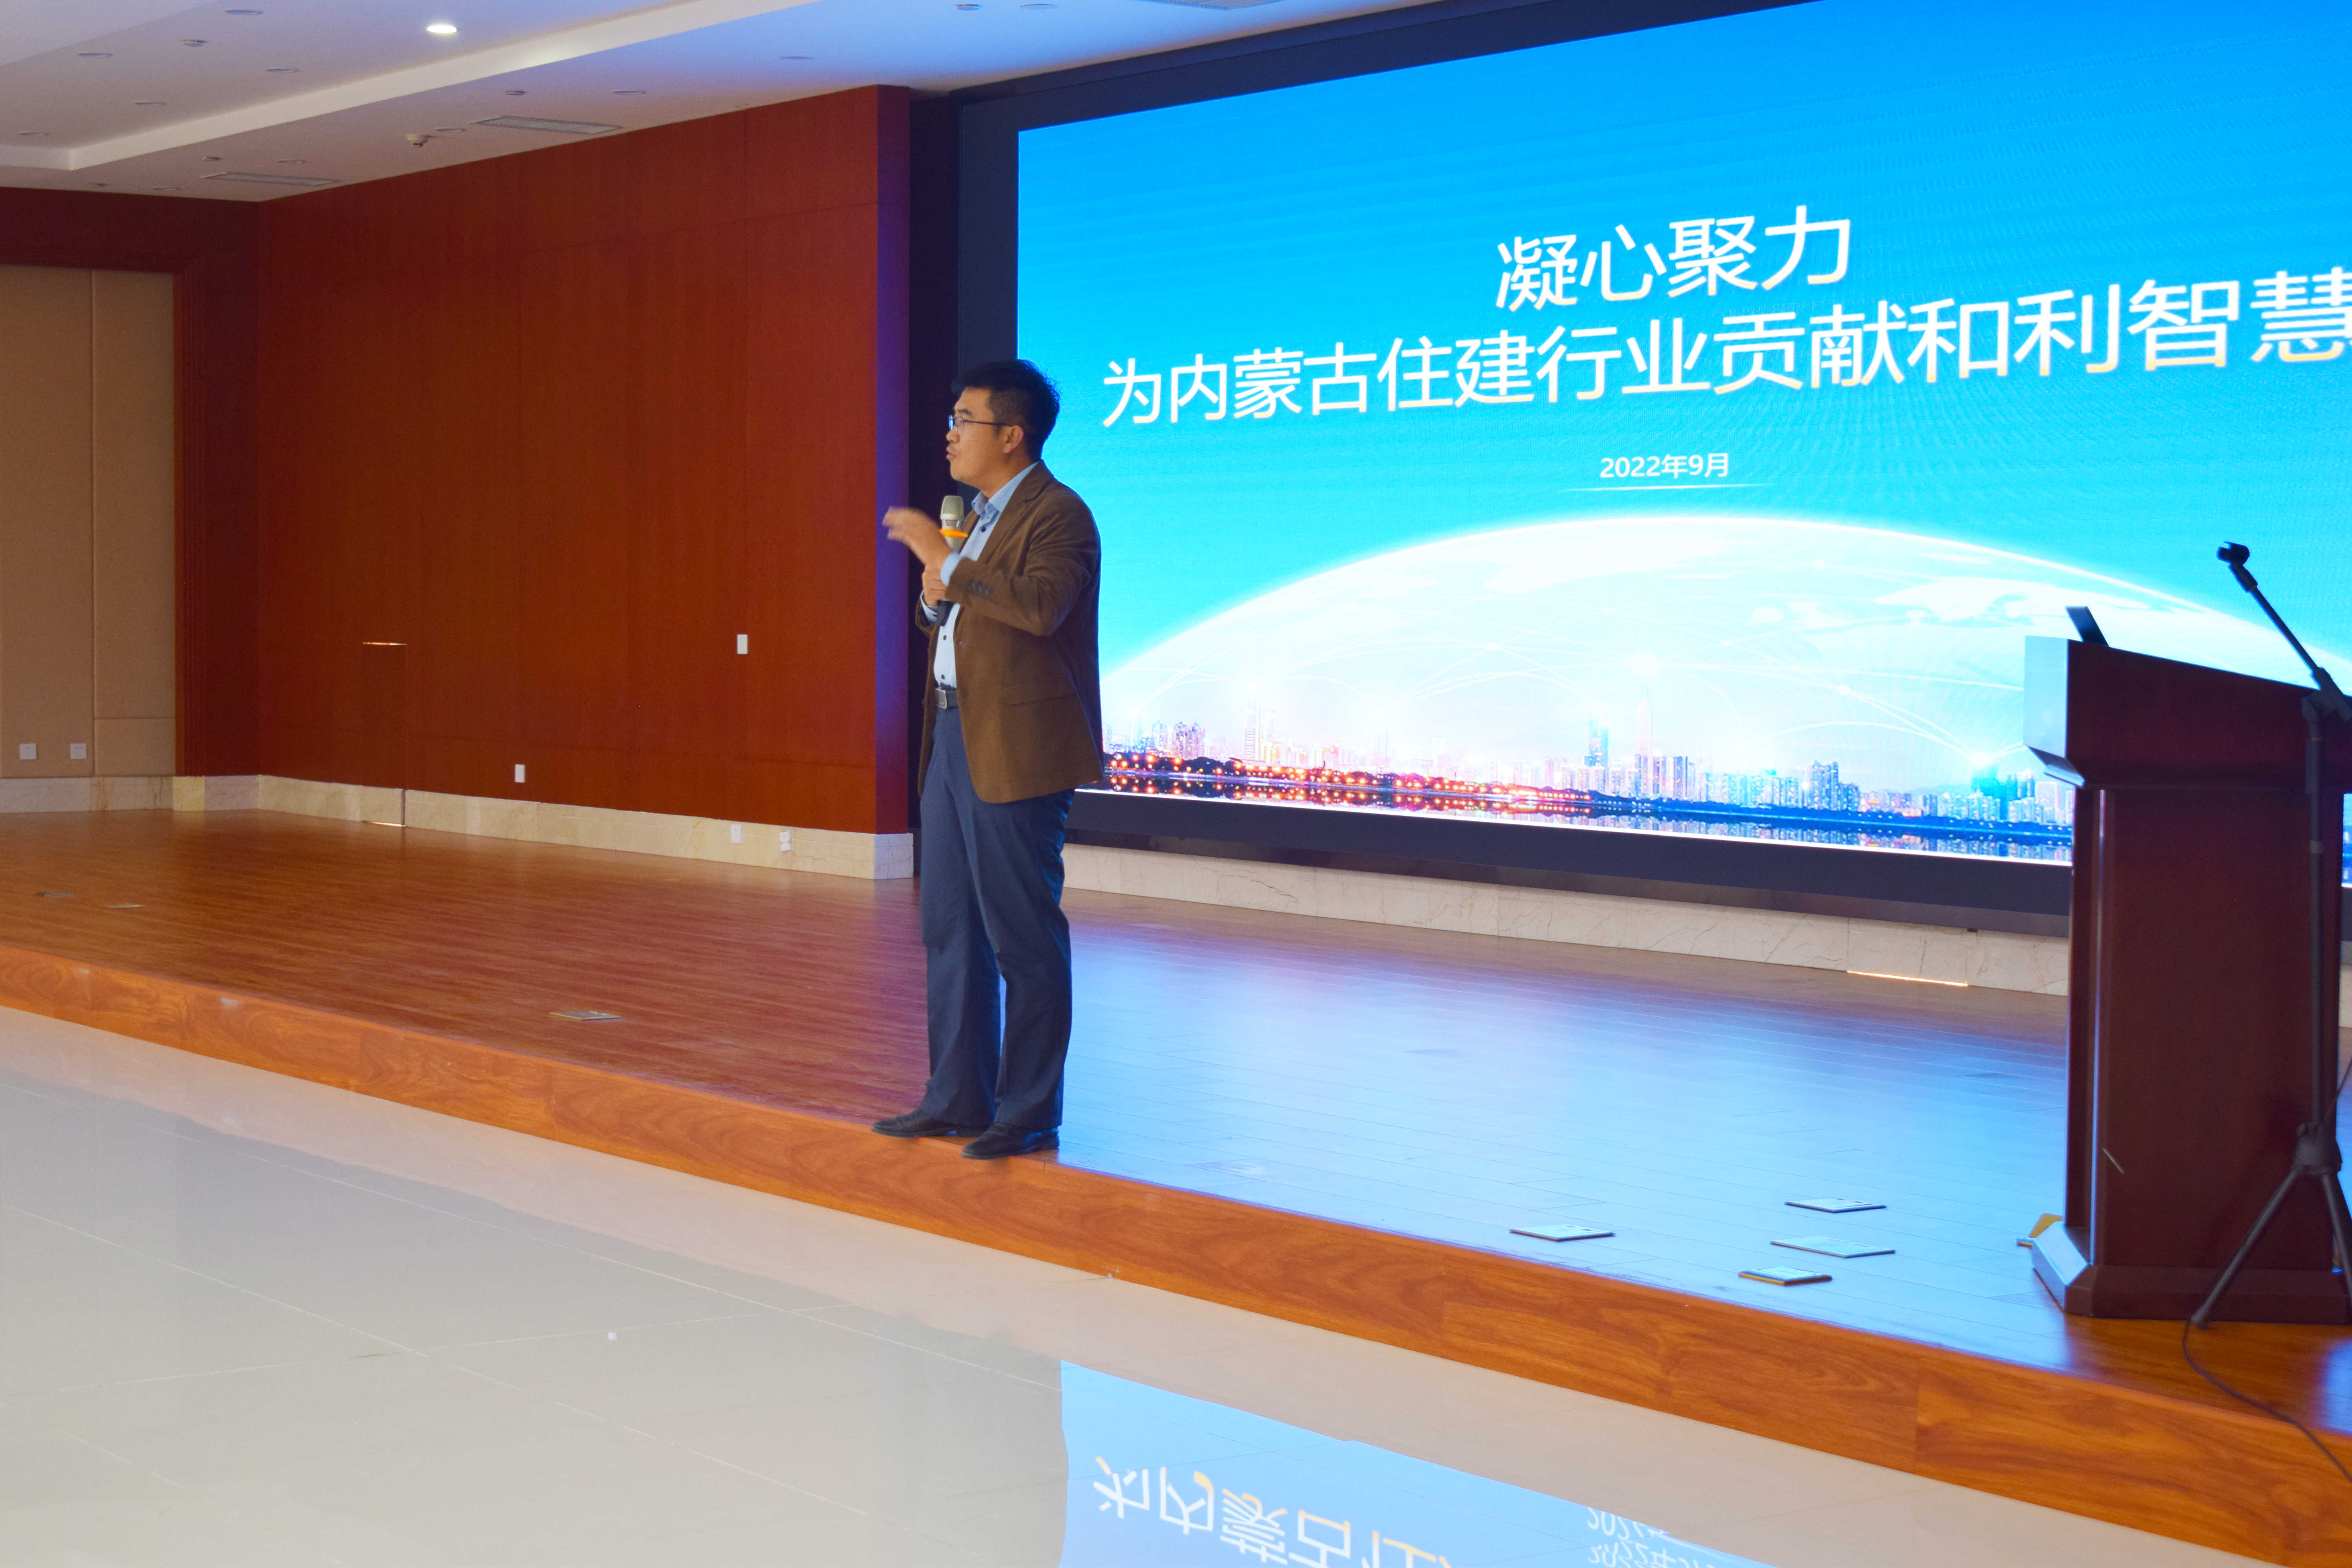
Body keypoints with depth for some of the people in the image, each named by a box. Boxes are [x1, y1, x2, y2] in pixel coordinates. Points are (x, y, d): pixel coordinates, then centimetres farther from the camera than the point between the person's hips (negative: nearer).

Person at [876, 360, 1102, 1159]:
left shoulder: (1058, 515, -12)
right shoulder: (982, 513, 18)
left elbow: (1040, 607, -29)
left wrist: (946, 561, -24)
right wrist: (936, 598, 5)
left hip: (1014, 750, -10)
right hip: (955, 735, 10)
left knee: (1024, 938, -4)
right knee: (950, 932, 13)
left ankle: (1028, 1115, 3)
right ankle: (956, 1099, 21)